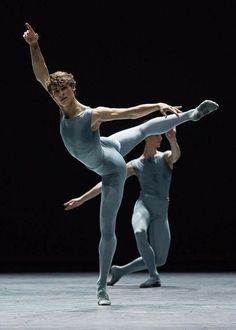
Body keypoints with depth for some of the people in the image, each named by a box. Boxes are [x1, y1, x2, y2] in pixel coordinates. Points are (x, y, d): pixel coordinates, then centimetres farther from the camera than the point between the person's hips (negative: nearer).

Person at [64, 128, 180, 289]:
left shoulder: (167, 157, 9)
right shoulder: (135, 165, 9)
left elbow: (177, 154, -18)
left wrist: (173, 140, -43)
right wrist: (82, 199, 9)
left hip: (161, 214, 2)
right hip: (143, 206, -2)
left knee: (159, 260, 0)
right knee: (140, 232, -39)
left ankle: (120, 271, 20)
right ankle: (154, 276, -30)